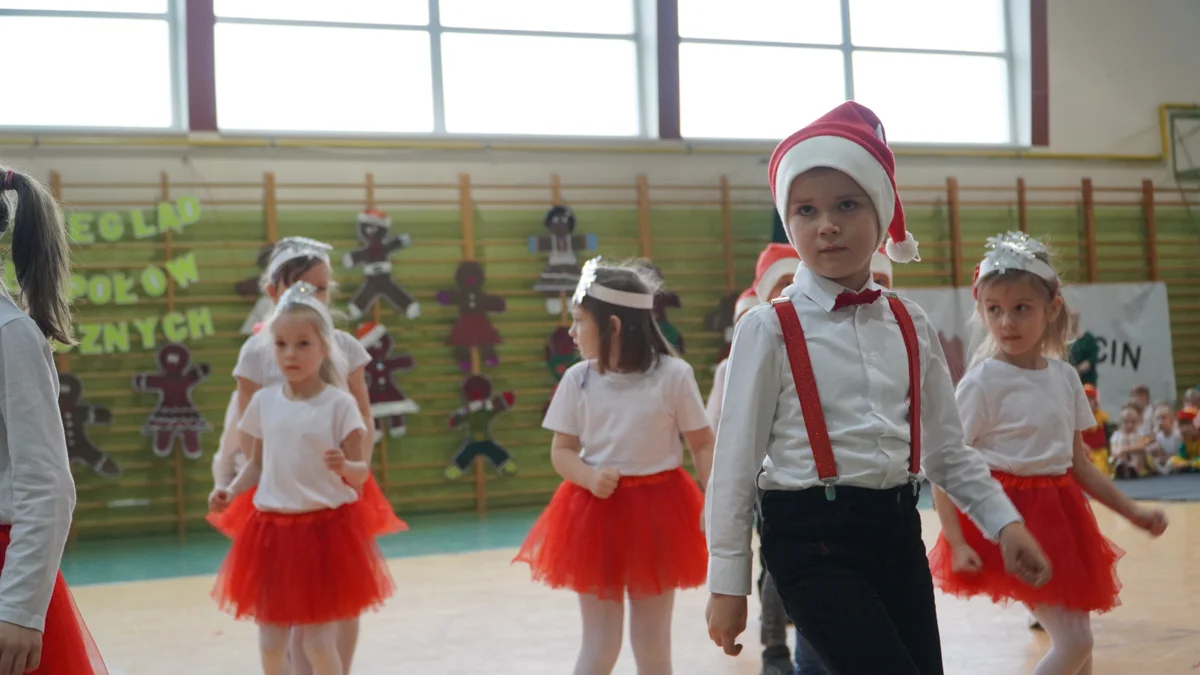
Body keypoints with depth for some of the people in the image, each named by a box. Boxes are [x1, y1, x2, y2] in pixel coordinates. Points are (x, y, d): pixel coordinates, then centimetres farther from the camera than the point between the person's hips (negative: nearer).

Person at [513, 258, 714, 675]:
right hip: (597, 513, 1)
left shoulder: (673, 375, -8)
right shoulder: (578, 379, -1)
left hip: (657, 512, -1)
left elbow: (703, 445, -4)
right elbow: (561, 451, 1)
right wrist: (590, 476, -20)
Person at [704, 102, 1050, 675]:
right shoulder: (769, 329, -7)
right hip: (813, 540, -5)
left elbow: (946, 449, 14)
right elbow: (735, 461, -5)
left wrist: (1004, 521, 4)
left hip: (897, 530, 6)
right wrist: (727, 583, -5)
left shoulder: (911, 326, 7)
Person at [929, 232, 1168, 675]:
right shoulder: (983, 382, -14)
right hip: (1011, 516, -7)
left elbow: (1079, 463, 13)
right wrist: (957, 544, -22)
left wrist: (1132, 511, 12)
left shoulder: (1065, 377, 4)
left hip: (1061, 512, 7)